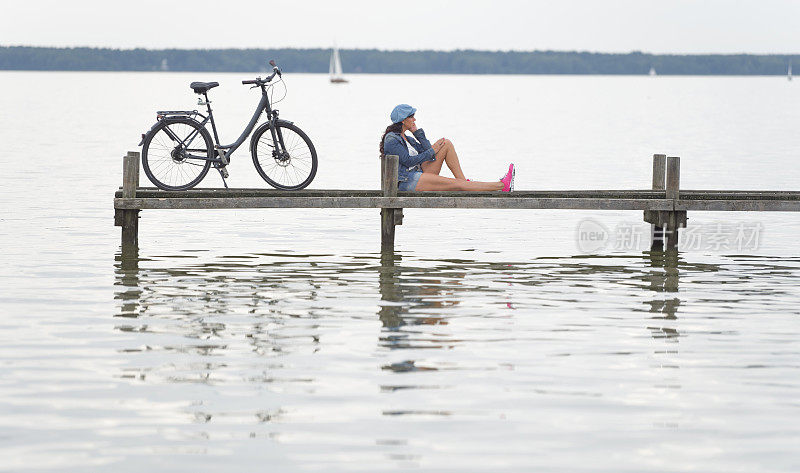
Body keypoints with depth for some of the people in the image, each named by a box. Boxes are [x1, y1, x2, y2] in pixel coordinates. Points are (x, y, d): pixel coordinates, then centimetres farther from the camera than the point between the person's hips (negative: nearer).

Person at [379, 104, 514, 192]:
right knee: (457, 184, -18)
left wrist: (417, 132, 7)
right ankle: (502, 185, -18)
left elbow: (425, 149, 12)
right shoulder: (391, 139, -10)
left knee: (446, 143, 0)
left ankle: (463, 180, -6)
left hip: (419, 173, 9)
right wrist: (432, 152, -11)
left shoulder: (405, 138, 18)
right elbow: (408, 161, -17)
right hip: (407, 181, -9)